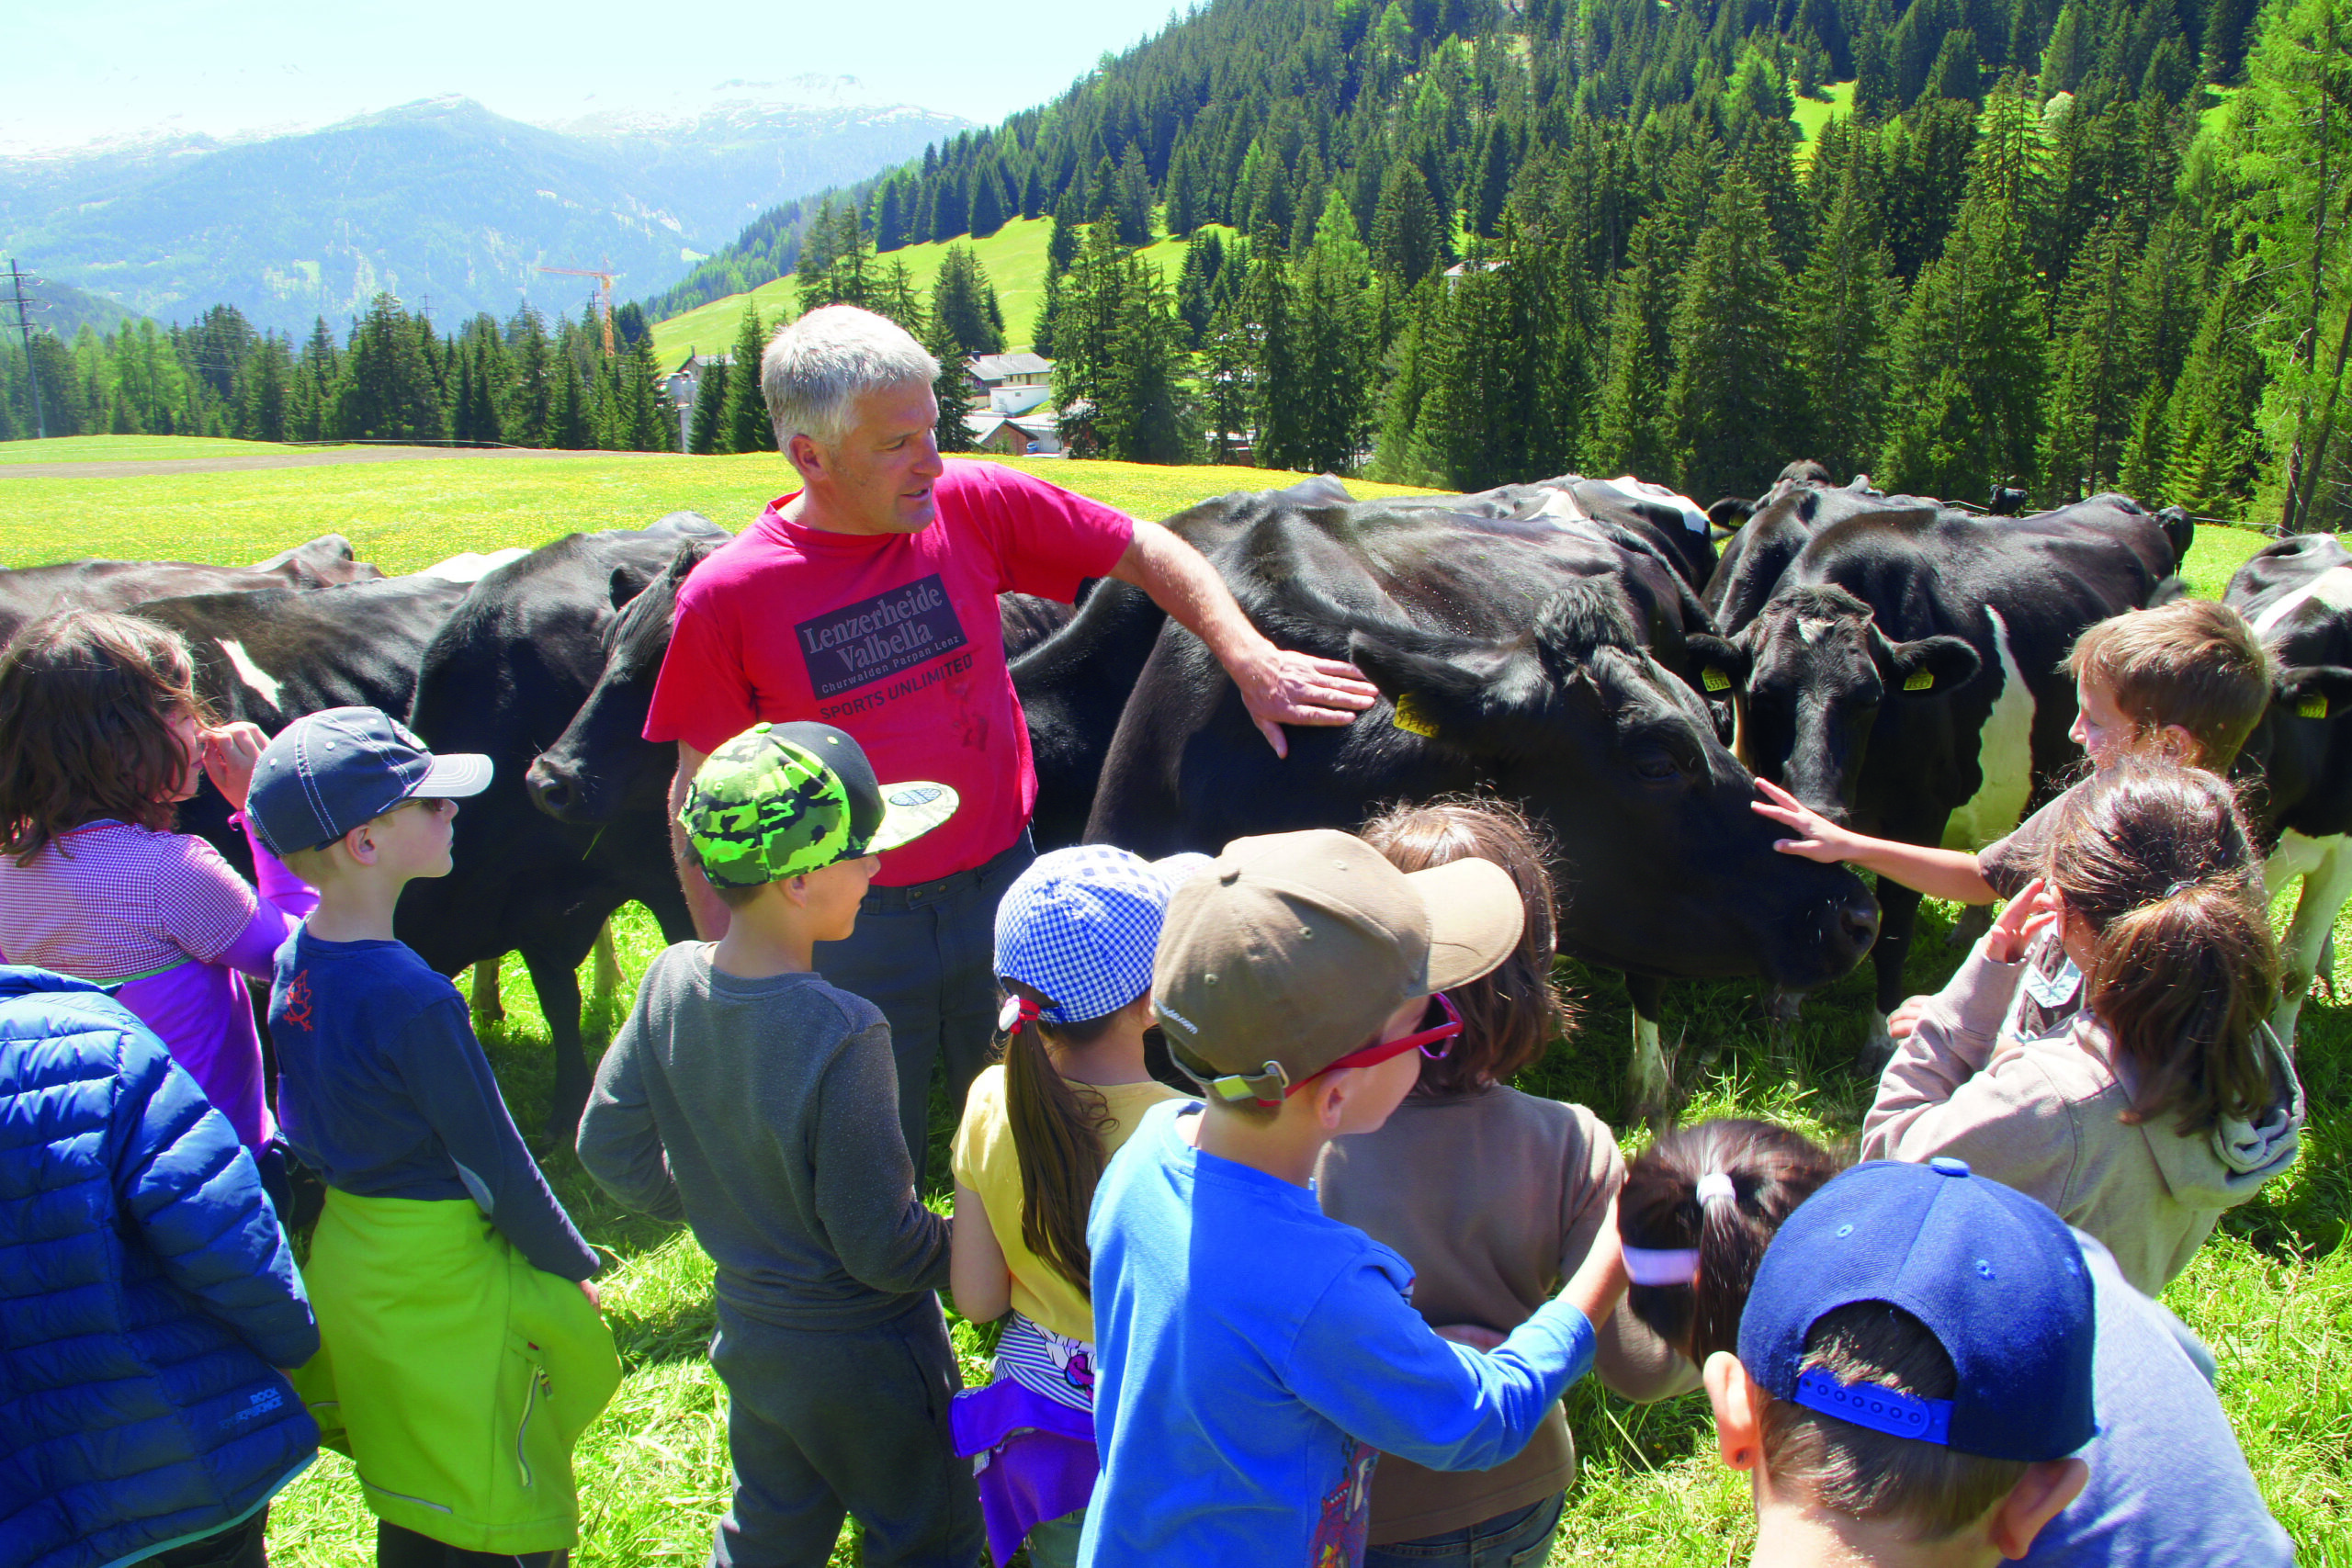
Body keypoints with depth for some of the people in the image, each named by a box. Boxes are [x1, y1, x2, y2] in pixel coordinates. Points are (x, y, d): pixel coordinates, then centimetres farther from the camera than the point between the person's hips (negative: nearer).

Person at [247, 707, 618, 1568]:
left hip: (346, 1254, 8)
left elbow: (305, 1126, 9)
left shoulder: (294, 961, -2)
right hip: (442, 1279, -8)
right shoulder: (413, 998, -27)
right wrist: (573, 1268, -6)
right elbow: (495, 1163, -19)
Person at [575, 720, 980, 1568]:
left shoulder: (671, 982, -12)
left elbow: (610, 1145, 2)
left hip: (749, 1332, 7)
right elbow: (880, 1244, -24)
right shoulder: (841, 1035, -33)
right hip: (863, 1358, -6)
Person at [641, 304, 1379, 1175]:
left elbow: (1146, 550, 1)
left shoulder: (976, 505, -9)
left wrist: (1251, 660, -11)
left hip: (1003, 890, 2)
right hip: (852, 929, -2)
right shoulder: (727, 597, -13)